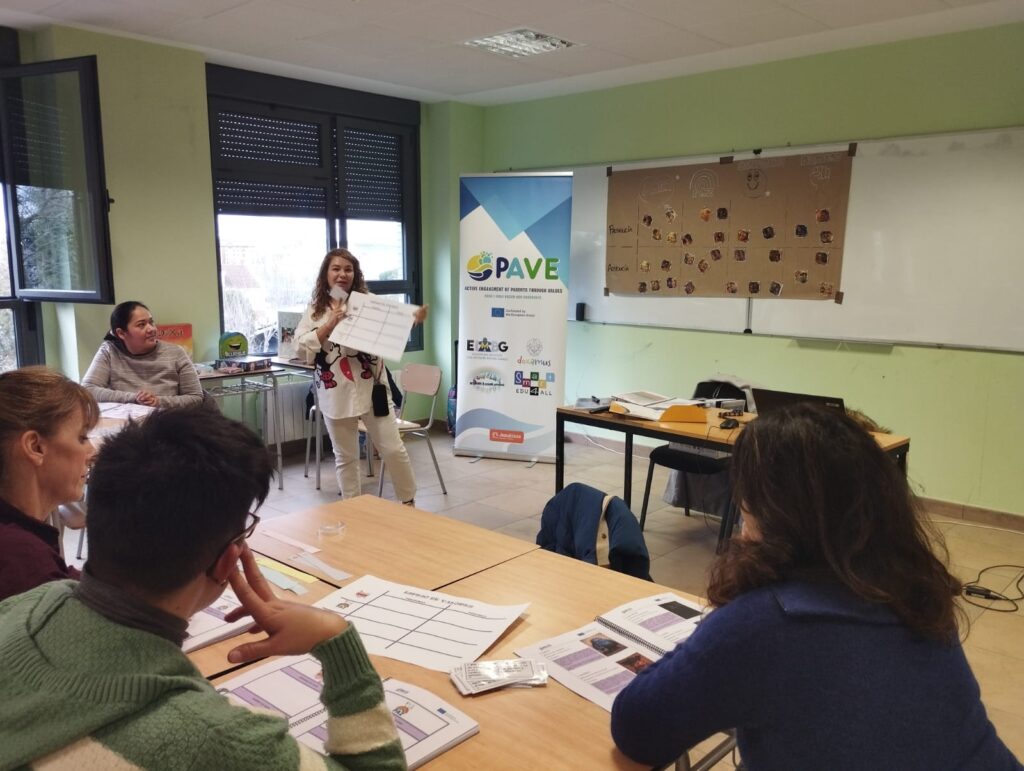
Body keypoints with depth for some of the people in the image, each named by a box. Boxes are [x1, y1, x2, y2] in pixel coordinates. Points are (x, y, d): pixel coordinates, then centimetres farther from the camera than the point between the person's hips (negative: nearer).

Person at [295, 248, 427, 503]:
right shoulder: (315, 309, 5)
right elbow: (301, 346, -2)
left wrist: (412, 320, -25)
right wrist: (329, 325, -14)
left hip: (370, 388, -1)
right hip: (336, 393, 1)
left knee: (393, 449, 4)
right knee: (345, 456, 12)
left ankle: (408, 502, 23)